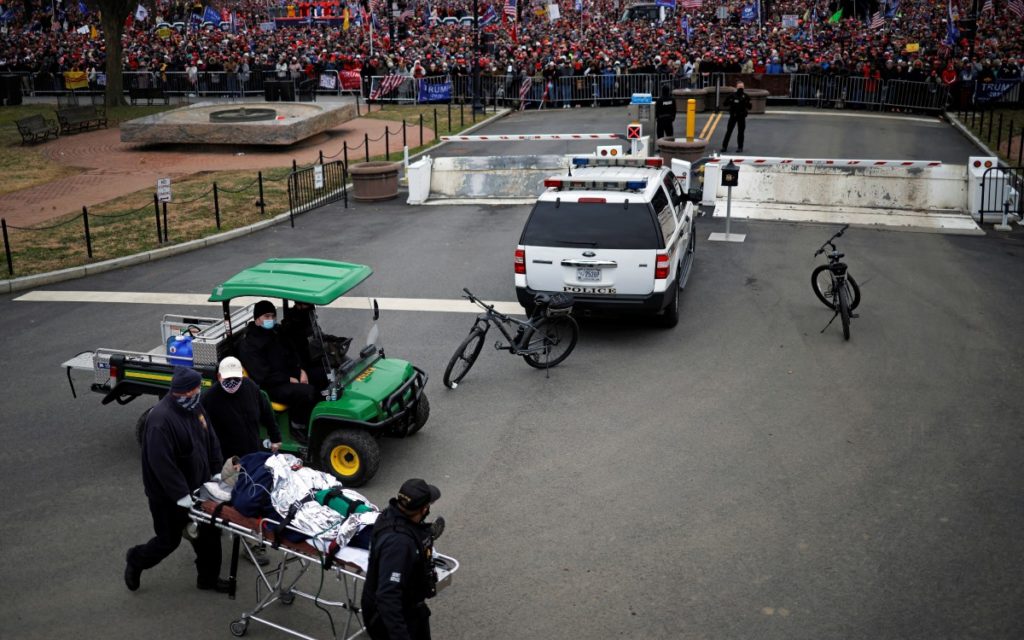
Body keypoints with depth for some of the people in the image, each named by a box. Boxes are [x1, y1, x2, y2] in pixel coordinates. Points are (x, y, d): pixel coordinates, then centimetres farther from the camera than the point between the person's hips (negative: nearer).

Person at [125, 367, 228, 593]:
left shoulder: (194, 407, -1)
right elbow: (161, 463, -30)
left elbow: (211, 440, 11)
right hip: (168, 495, -8)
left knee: (208, 534, 15)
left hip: (197, 487, 8)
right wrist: (181, 496, -28)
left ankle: (208, 577, 34)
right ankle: (136, 560, 37)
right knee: (169, 540, 9)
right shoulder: (161, 419, -28)